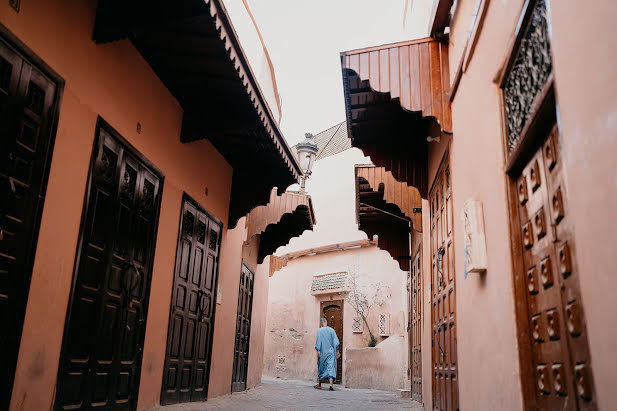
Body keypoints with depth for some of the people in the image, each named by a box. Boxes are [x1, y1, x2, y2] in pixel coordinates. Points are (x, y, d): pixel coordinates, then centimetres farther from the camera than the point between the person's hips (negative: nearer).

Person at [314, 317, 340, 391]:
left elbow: (318, 341, -9)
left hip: (322, 352, -1)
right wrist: (337, 351, 4)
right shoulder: (331, 330, 4)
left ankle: (319, 385, 23)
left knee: (321, 367, 13)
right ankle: (331, 385, -20)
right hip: (331, 352, 1)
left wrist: (318, 351, -10)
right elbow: (335, 342, 1)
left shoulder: (319, 330, -3)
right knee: (331, 367, -4)